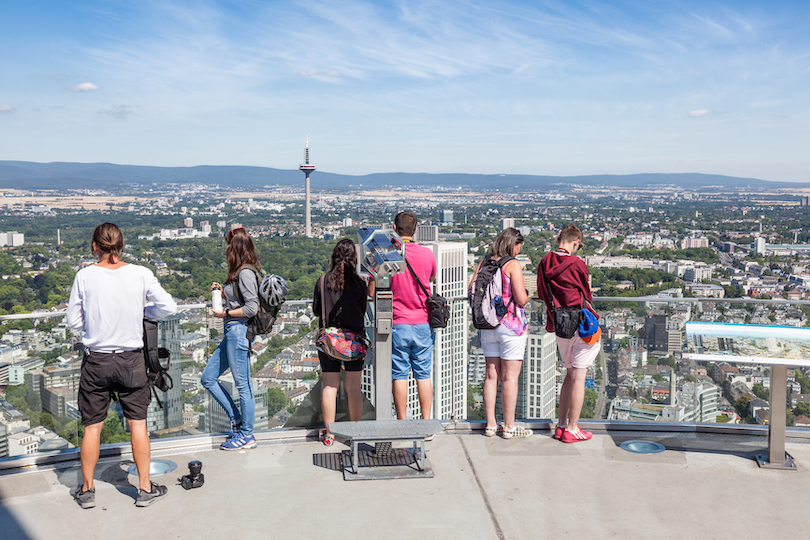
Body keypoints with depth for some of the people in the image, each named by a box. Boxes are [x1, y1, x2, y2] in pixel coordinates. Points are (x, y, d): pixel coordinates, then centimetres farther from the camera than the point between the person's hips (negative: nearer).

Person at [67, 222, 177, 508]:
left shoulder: (85, 276, -8)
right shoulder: (140, 274, -8)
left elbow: (74, 321, -1)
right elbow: (168, 307, -4)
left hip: (96, 361, 0)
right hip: (131, 360, 0)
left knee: (92, 426, 12)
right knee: (138, 424, 10)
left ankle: (87, 490, 25)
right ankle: (145, 488, 19)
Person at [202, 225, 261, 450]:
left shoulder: (246, 273, -15)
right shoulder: (239, 272, 14)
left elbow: (252, 308, -21)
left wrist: (225, 313, -11)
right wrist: (223, 292, 11)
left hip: (239, 331, -10)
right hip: (232, 332, 10)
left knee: (242, 384, 0)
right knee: (208, 378, 13)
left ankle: (247, 435, 12)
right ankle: (238, 420, 21)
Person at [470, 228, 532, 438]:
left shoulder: (484, 262, 6)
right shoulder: (513, 265, -11)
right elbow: (521, 299, -16)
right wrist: (526, 295, 6)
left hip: (488, 324, 6)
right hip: (511, 324, -6)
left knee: (492, 375, 11)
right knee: (510, 377, 2)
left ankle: (491, 424, 17)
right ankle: (509, 427, 8)